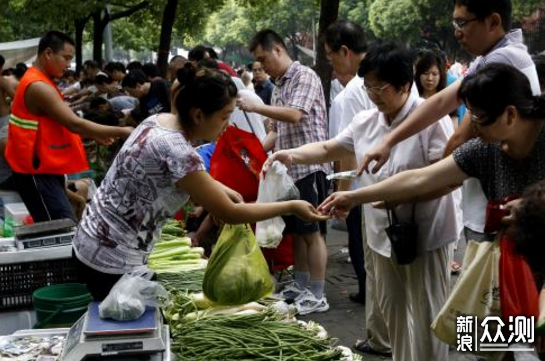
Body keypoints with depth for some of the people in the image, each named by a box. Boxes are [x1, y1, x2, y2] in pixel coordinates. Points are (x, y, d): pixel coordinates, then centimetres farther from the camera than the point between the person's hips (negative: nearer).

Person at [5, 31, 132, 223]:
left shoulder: (41, 82, 14)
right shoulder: (39, 87, -19)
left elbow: (59, 122, 19)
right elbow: (75, 124, -24)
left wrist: (96, 135, 10)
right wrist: (121, 132, -20)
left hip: (46, 169, 10)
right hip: (37, 172, -10)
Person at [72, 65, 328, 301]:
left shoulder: (159, 120, 0)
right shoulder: (176, 151, -27)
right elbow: (229, 213, -20)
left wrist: (218, 188, 7)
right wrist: (291, 208, -13)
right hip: (112, 260, -9)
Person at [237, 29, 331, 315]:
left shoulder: (305, 76, -8)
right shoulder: (278, 86, 17)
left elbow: (295, 115, -22)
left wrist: (254, 106, -16)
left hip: (309, 166, -8)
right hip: (289, 168, 8)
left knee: (312, 232, -4)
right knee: (296, 230, 14)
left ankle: (317, 296, 3)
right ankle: (299, 286, 25)